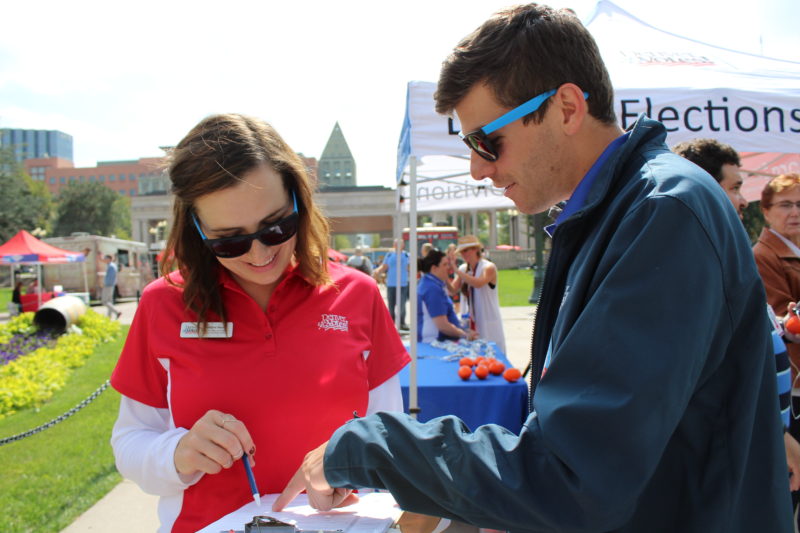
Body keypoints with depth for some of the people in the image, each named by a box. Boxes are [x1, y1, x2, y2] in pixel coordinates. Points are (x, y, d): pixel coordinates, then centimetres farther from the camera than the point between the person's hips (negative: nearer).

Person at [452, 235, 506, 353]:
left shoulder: (489, 267, -9)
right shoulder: (463, 269, 9)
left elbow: (478, 283, -30)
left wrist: (456, 271, -33)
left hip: (488, 320, -5)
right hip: (469, 320, 5)